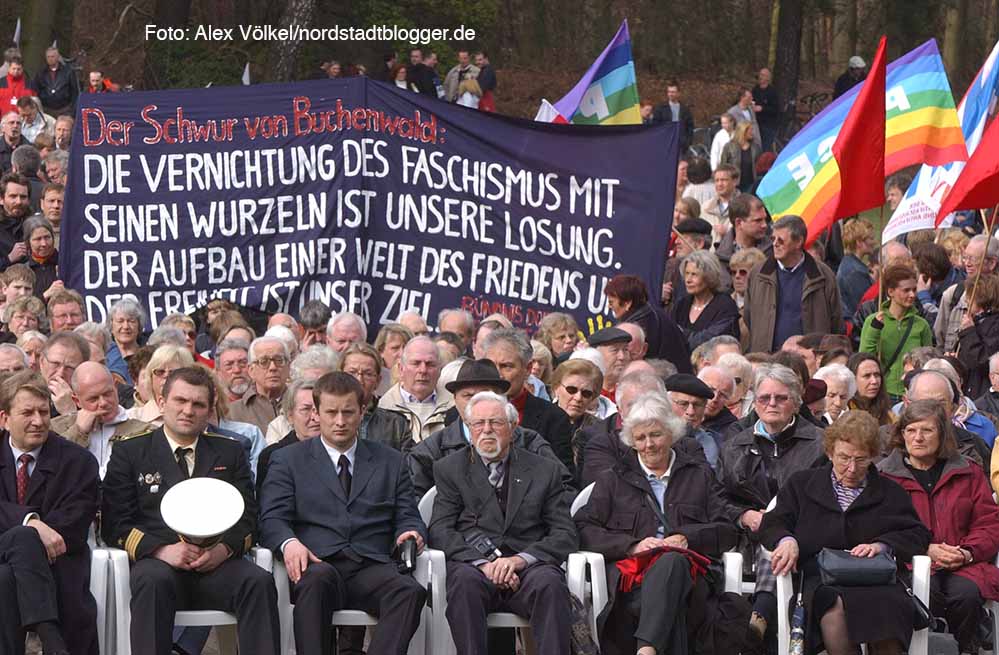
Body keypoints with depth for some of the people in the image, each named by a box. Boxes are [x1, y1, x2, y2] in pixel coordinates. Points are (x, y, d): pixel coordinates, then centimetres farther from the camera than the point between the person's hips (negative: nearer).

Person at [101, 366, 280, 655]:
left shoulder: (230, 452, 22)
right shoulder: (129, 453, 15)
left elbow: (248, 518, 15)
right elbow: (114, 524, 6)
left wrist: (225, 548, -9)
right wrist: (162, 550, -13)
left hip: (216, 565, 2)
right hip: (159, 562, -2)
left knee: (259, 582, -30)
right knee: (153, 580, -37)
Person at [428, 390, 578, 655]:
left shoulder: (544, 470, 18)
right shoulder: (450, 469, 17)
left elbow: (565, 534, 9)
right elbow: (440, 531, 5)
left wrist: (521, 559, -11)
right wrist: (483, 562, -13)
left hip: (527, 566, 1)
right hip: (473, 564, 0)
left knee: (550, 583, -33)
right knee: (464, 579, -35)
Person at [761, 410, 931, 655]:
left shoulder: (891, 493, 23)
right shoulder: (801, 484, 23)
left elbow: (918, 535, 15)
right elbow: (773, 524, 16)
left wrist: (882, 545, -5)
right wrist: (787, 541, -8)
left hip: (875, 580, 0)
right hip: (819, 582, 0)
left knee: (888, 606, -37)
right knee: (834, 608, -38)